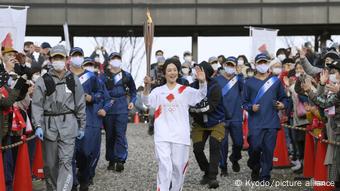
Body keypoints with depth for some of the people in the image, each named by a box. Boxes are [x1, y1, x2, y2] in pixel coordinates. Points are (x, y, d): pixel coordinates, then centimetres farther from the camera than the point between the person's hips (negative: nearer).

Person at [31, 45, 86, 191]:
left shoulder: (73, 80, 8)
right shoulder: (43, 81, 4)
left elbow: (80, 105, 11)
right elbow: (37, 105, -1)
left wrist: (81, 127, 9)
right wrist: (38, 126, -11)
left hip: (68, 125, 0)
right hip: (49, 125, 1)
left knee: (66, 160, -10)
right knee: (50, 163, 7)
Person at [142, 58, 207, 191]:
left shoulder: (185, 90, 5)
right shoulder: (158, 91, 7)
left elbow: (201, 95, -9)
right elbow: (147, 101, -8)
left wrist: (202, 82, -31)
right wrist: (147, 87, -27)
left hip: (180, 135, 1)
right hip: (162, 136, -1)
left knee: (178, 167, 8)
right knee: (165, 167, -9)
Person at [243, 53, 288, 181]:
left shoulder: (276, 81, 10)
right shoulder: (249, 82, 7)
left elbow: (283, 98, 17)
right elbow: (244, 102, 7)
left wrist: (282, 105, -4)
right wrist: (251, 107, -12)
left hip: (272, 122, 1)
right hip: (255, 122, -1)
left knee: (269, 149, -1)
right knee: (255, 147, -7)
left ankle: (265, 175, 8)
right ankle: (254, 168, 21)